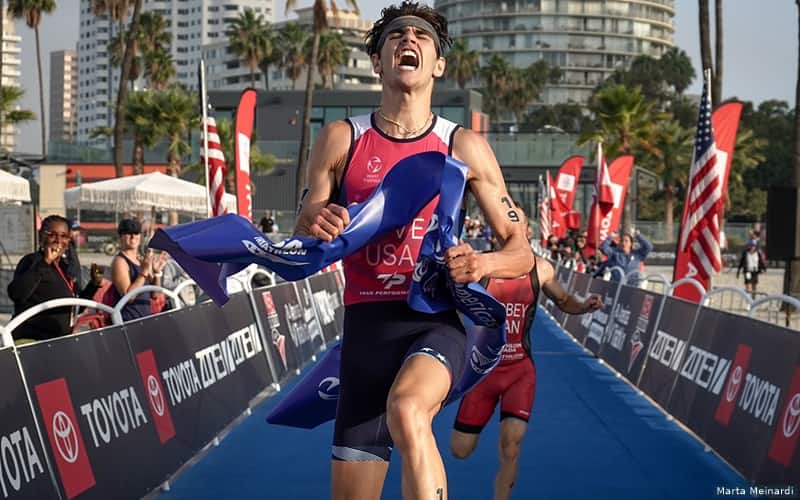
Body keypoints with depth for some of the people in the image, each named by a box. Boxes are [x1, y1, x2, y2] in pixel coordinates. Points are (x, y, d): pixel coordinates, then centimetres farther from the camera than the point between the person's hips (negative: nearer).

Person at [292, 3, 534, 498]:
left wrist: (483, 263, -16)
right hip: (365, 327, 2)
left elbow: (521, 252, 8)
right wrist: (312, 228, -13)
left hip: (435, 322, -2)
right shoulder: (340, 140, 7)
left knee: (406, 410, -36)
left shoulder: (465, 147, 4)